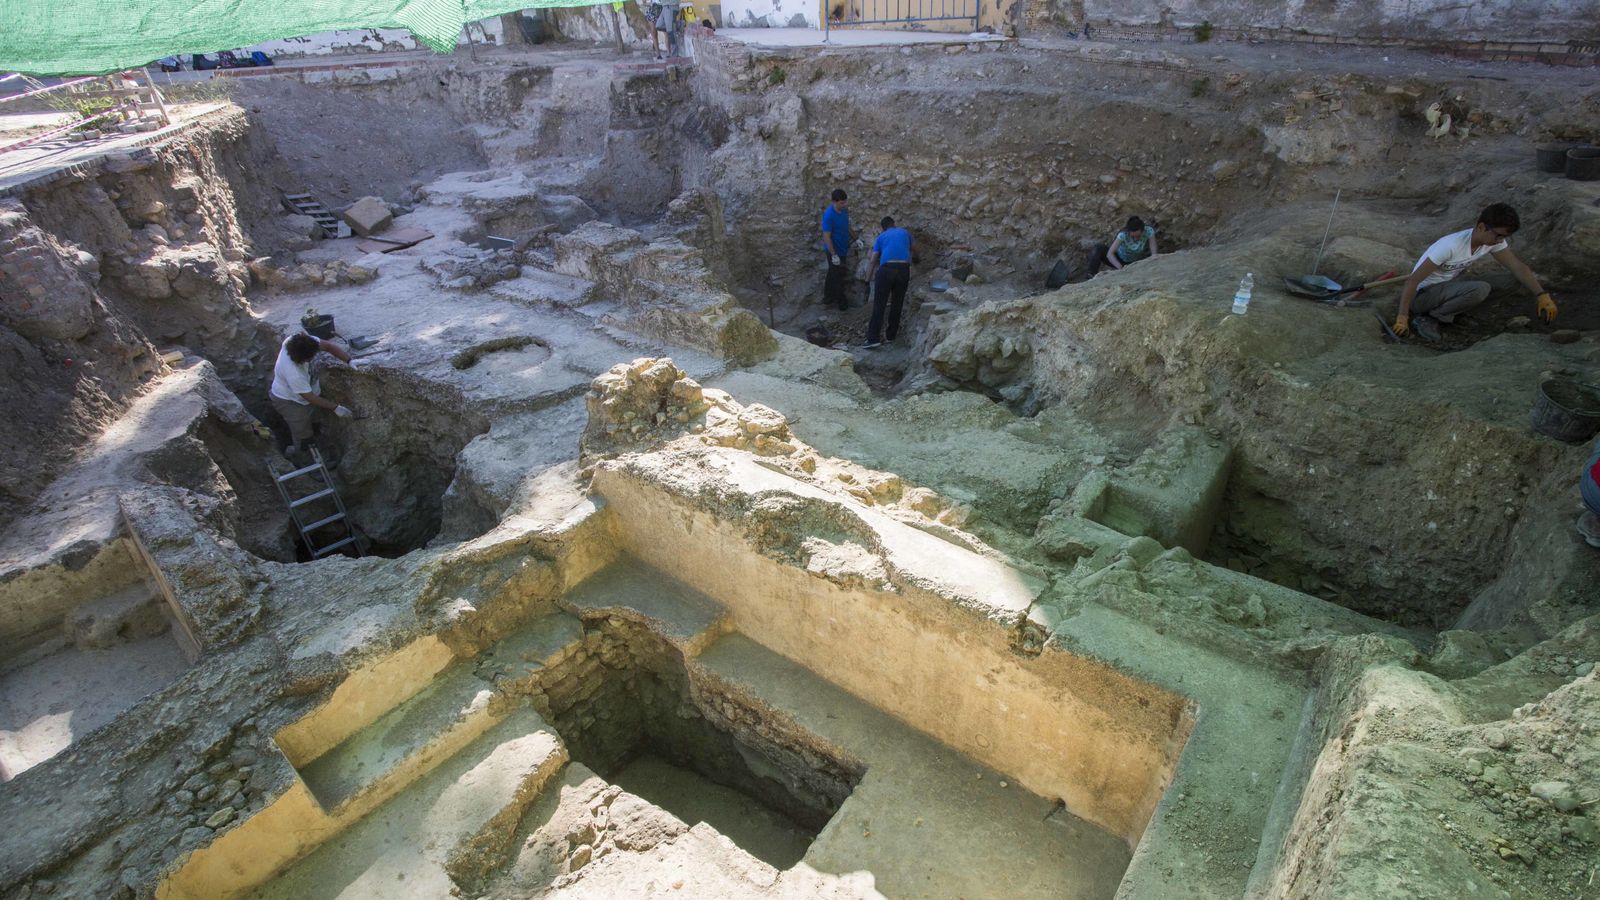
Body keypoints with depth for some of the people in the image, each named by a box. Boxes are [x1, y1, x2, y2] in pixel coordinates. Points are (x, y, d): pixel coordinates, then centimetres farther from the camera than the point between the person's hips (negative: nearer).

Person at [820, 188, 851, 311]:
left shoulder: (844, 209, -4)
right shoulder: (829, 215, -27)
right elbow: (826, 236, -24)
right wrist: (834, 255, -22)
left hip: (842, 248, 8)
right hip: (834, 250, -8)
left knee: (832, 275, 19)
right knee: (838, 278, 3)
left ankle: (828, 299, 32)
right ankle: (840, 303, 18)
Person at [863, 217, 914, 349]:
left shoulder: (881, 237, 20)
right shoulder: (905, 233, 25)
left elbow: (872, 261, 14)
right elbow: (910, 248, 47)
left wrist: (868, 279, 23)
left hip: (886, 269, -2)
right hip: (904, 269, 2)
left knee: (879, 305, -3)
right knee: (897, 304, 13)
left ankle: (873, 338, -9)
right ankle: (891, 335, 19)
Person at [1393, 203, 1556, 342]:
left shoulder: (1494, 240, -4)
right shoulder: (1451, 246, -28)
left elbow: (1518, 267, 2)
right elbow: (1413, 280, -28)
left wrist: (1542, 295, -9)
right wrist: (1402, 317, -31)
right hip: (1421, 293, -9)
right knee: (1481, 289, -25)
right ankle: (1429, 318, -12)